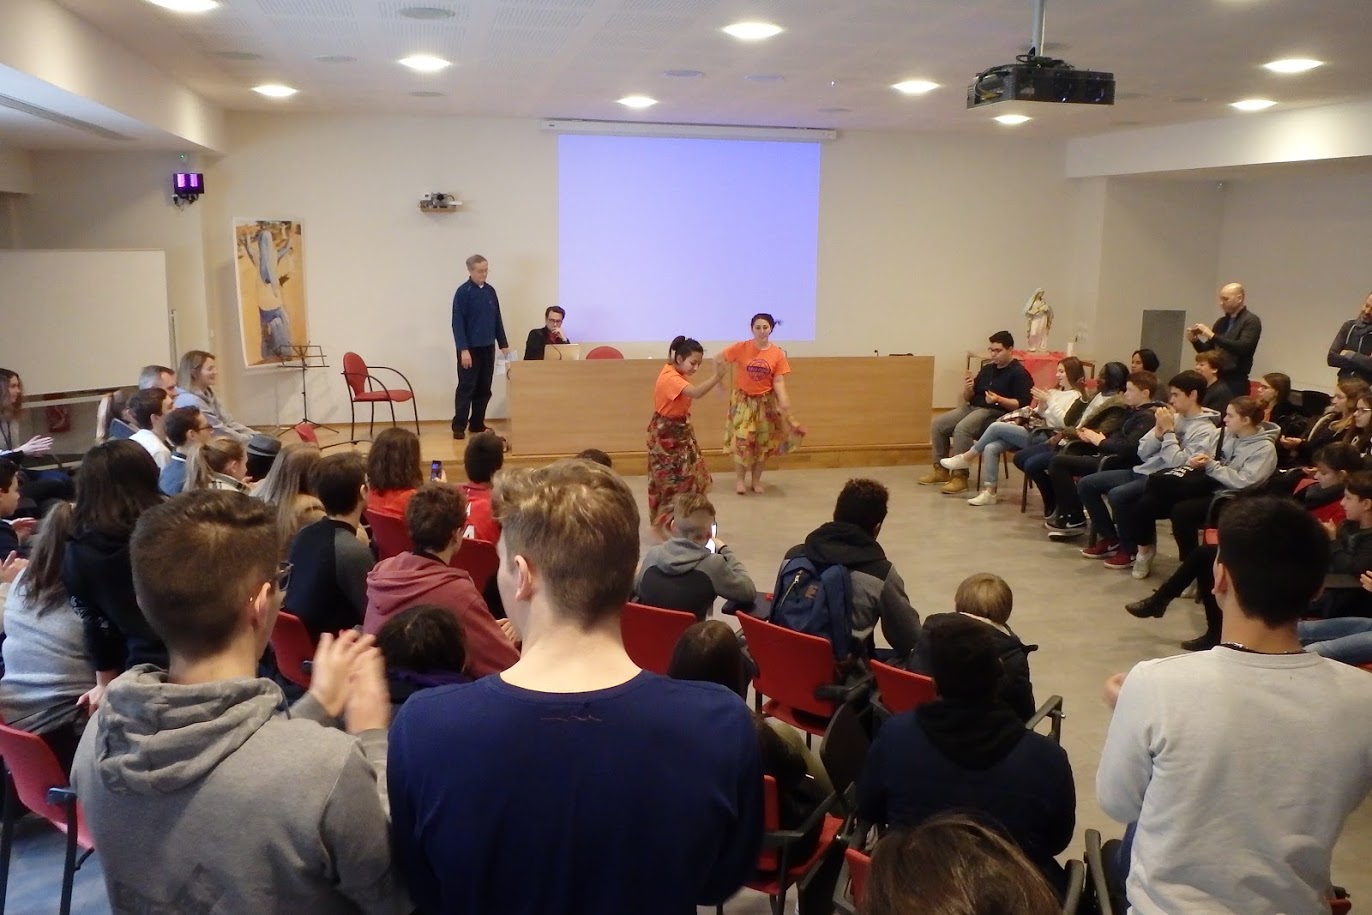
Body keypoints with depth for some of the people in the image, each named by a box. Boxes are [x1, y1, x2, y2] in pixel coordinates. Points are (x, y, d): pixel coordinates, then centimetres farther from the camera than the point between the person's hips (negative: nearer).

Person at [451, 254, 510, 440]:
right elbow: (457, 323, -12)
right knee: (466, 387, -3)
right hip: (470, 349, -6)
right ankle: (459, 426, 3)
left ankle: (477, 424, 17)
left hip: (488, 348, 6)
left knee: (484, 389, 8)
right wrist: (463, 349, -18)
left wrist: (504, 344, 11)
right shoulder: (463, 292, -9)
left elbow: (497, 320, 14)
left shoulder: (490, 291, 9)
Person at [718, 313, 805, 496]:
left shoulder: (778, 353, -9)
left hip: (766, 401, 2)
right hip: (743, 400, -2)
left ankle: (756, 480, 25)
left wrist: (784, 403, -20)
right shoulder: (741, 348, -13)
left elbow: (778, 381, -7)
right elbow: (718, 360, -5)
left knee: (763, 442, 9)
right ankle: (740, 479, 13)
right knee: (742, 440, -3)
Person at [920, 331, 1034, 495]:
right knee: (938, 424, -8)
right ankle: (941, 470, -2)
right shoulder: (987, 369, 18)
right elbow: (969, 398, 19)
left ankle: (960, 476, -28)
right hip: (973, 408, 8)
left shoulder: (1019, 373, -5)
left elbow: (1022, 405, -14)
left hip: (996, 413, -8)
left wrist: (999, 400, -27)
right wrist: (968, 389, -4)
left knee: (962, 429, -33)